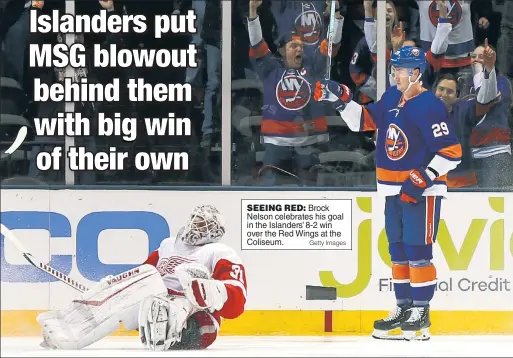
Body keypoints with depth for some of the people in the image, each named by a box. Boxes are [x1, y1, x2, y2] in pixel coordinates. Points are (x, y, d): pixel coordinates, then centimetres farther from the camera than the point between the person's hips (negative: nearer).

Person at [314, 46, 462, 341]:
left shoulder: (430, 106, -16)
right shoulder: (391, 98, 8)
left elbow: (451, 152, -18)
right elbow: (363, 120, 19)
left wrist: (421, 180, -21)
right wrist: (341, 99, 5)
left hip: (422, 191, -8)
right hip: (394, 191, 8)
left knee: (417, 250, -8)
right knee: (398, 250, 11)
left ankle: (421, 313, -3)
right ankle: (403, 308, 19)